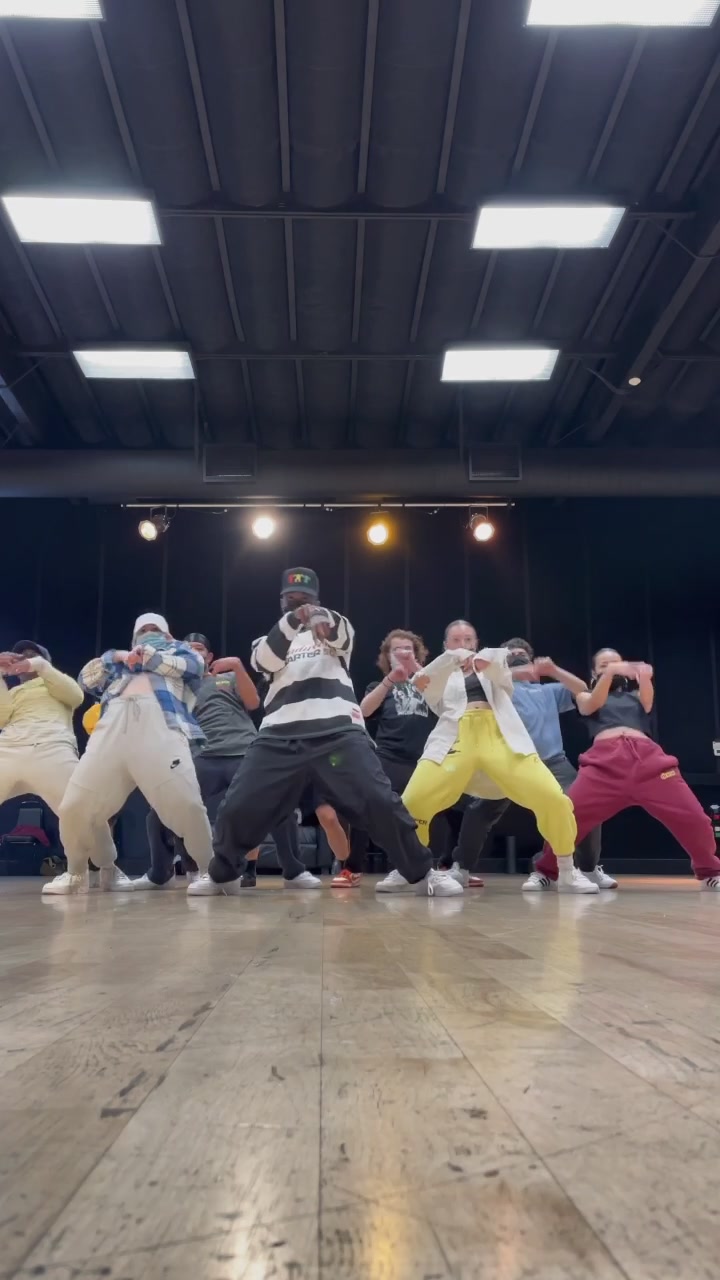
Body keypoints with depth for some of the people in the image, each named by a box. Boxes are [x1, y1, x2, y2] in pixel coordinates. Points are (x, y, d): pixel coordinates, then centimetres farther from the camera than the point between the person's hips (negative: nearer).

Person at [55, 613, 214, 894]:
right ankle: (74, 872, 18)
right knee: (74, 806, -4)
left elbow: (194, 665, 10)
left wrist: (149, 657, 10)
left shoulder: (177, 649, 32)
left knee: (185, 803, -19)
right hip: (113, 724, 3)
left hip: (160, 723, -3)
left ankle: (209, 869, -2)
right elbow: (86, 680, 27)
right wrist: (115, 656, 15)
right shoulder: (120, 657, 39)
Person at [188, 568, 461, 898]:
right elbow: (262, 662, -1)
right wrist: (290, 621, -20)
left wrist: (323, 618, -33)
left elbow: (343, 637, -6)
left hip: (337, 730, -1)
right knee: (237, 806, -5)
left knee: (379, 801, -13)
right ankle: (222, 875, 21)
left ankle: (423, 873, 2)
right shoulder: (272, 638, 24)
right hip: (280, 735, 2)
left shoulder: (334, 628, 21)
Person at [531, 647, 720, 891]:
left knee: (692, 815, -9)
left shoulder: (635, 696, 29)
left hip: (648, 757, 2)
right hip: (605, 760, -2)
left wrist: (645, 678, -19)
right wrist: (609, 673, -17)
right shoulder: (586, 697, 26)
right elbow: (592, 705, 1)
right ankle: (546, 872, 4)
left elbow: (648, 703, 5)